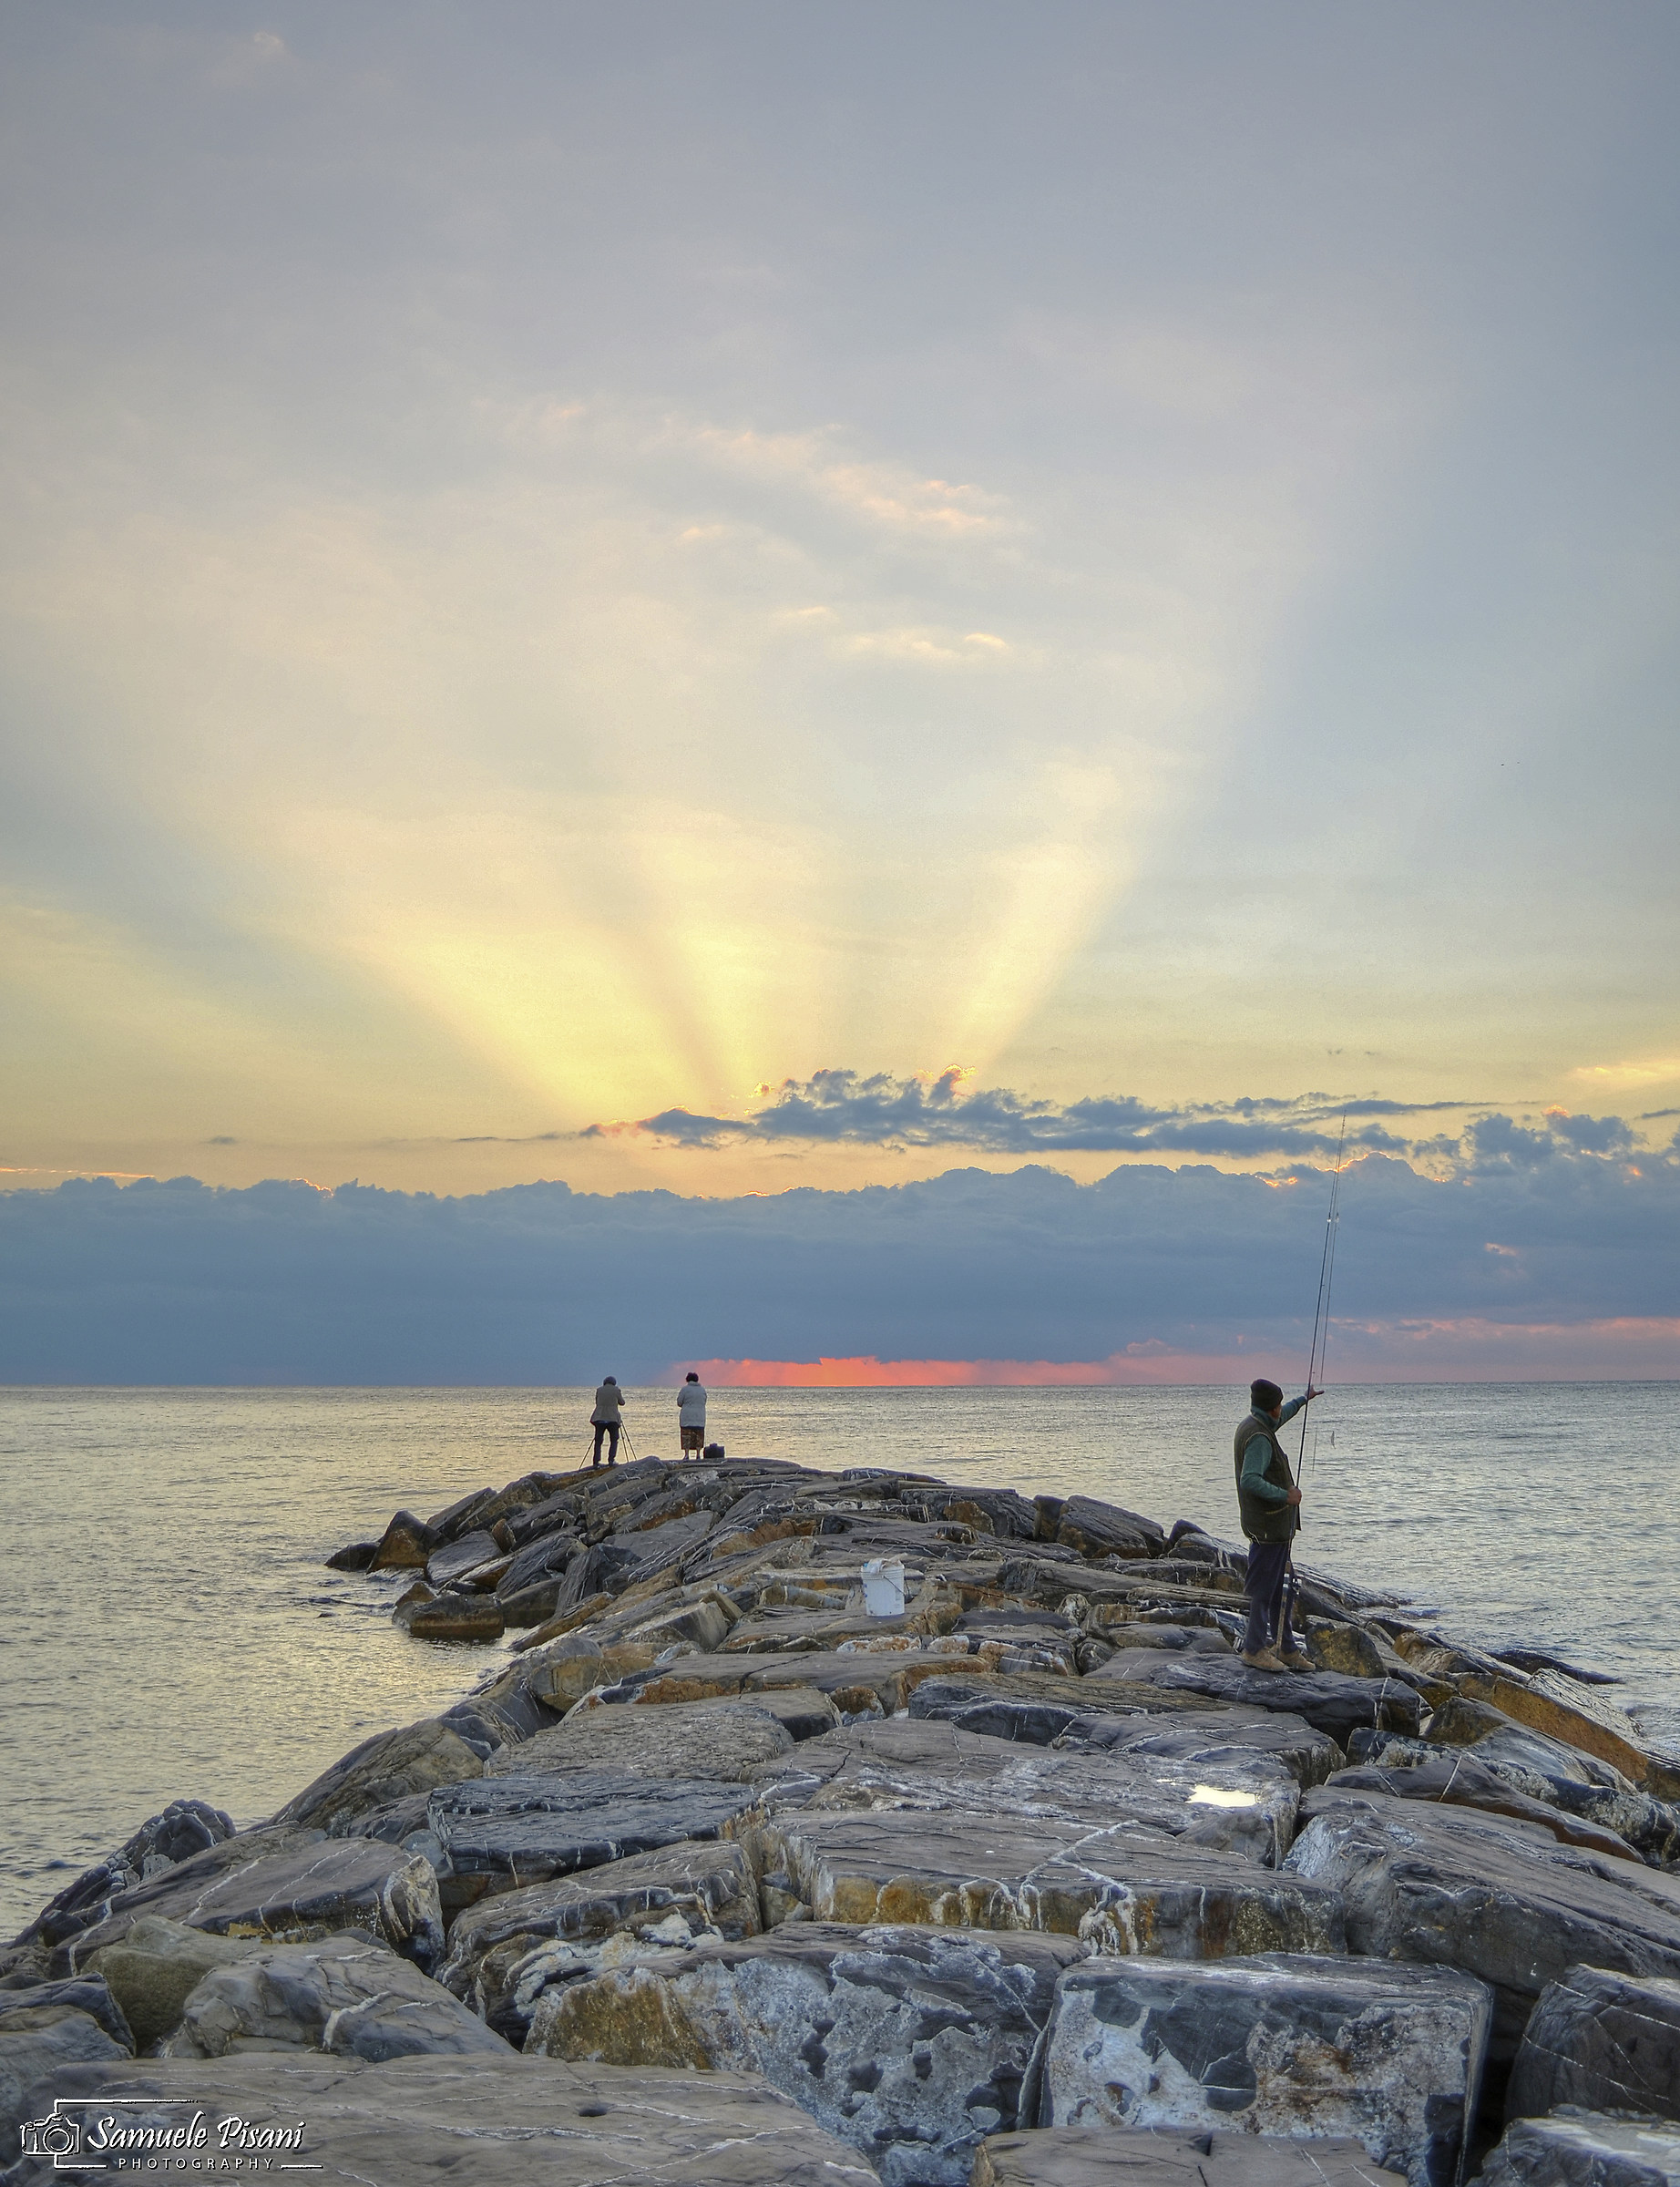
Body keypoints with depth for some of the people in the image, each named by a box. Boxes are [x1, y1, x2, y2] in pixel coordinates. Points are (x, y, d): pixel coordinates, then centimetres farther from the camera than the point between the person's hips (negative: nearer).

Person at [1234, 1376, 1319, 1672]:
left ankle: (1286, 1648, 21)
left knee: (1281, 1589, 14)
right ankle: (1254, 1650, 3)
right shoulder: (1259, 1437, -20)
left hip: (1277, 1524, 11)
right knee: (1264, 1588, -4)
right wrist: (1285, 1496, -24)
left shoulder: (1251, 1424, 11)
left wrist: (1303, 1399, 47)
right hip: (1269, 1525, -11)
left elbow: (1279, 1417, 35)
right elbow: (1250, 1480, -30)